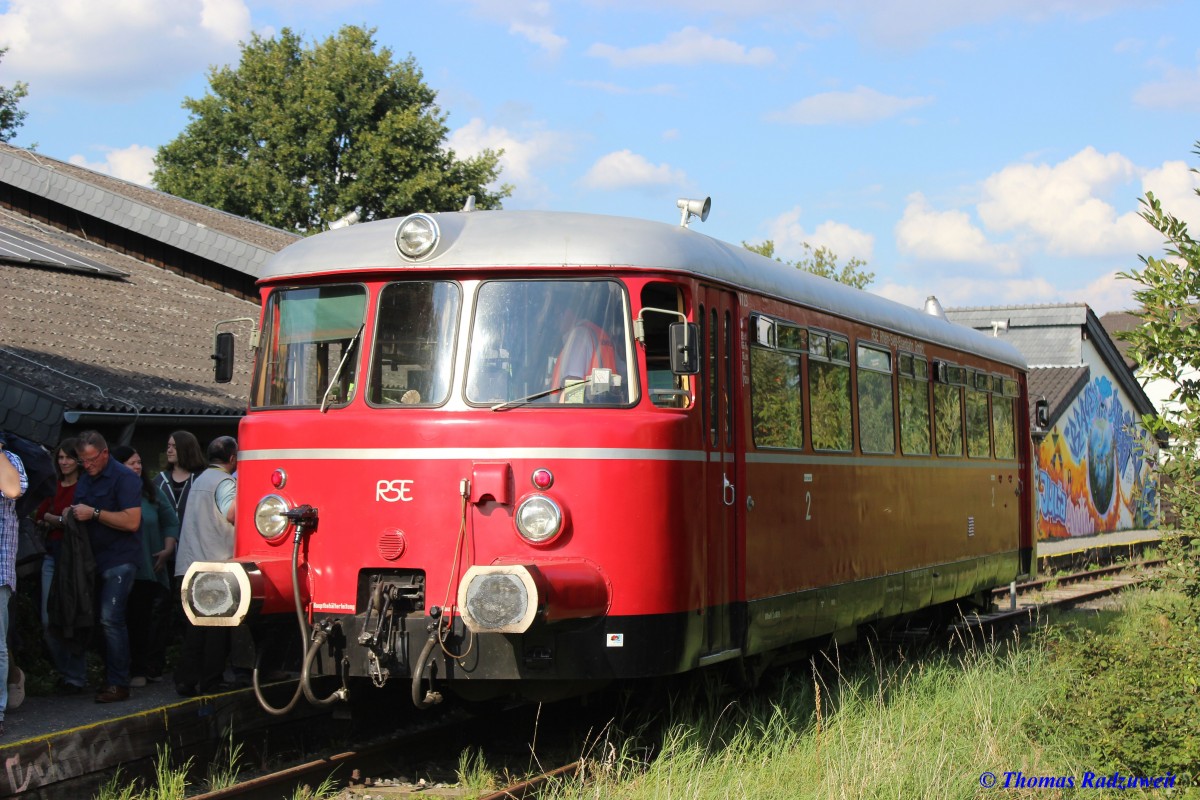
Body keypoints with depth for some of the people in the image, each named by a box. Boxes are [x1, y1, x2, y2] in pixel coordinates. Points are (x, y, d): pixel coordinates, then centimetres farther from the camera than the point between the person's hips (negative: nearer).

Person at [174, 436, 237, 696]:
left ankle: (186, 680, 9)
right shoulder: (224, 482, -9)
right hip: (215, 565, -8)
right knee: (218, 626, -1)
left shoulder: (200, 480, 21)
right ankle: (209, 682, -1)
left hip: (188, 567, 8)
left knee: (195, 625, 11)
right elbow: (232, 513, -26)